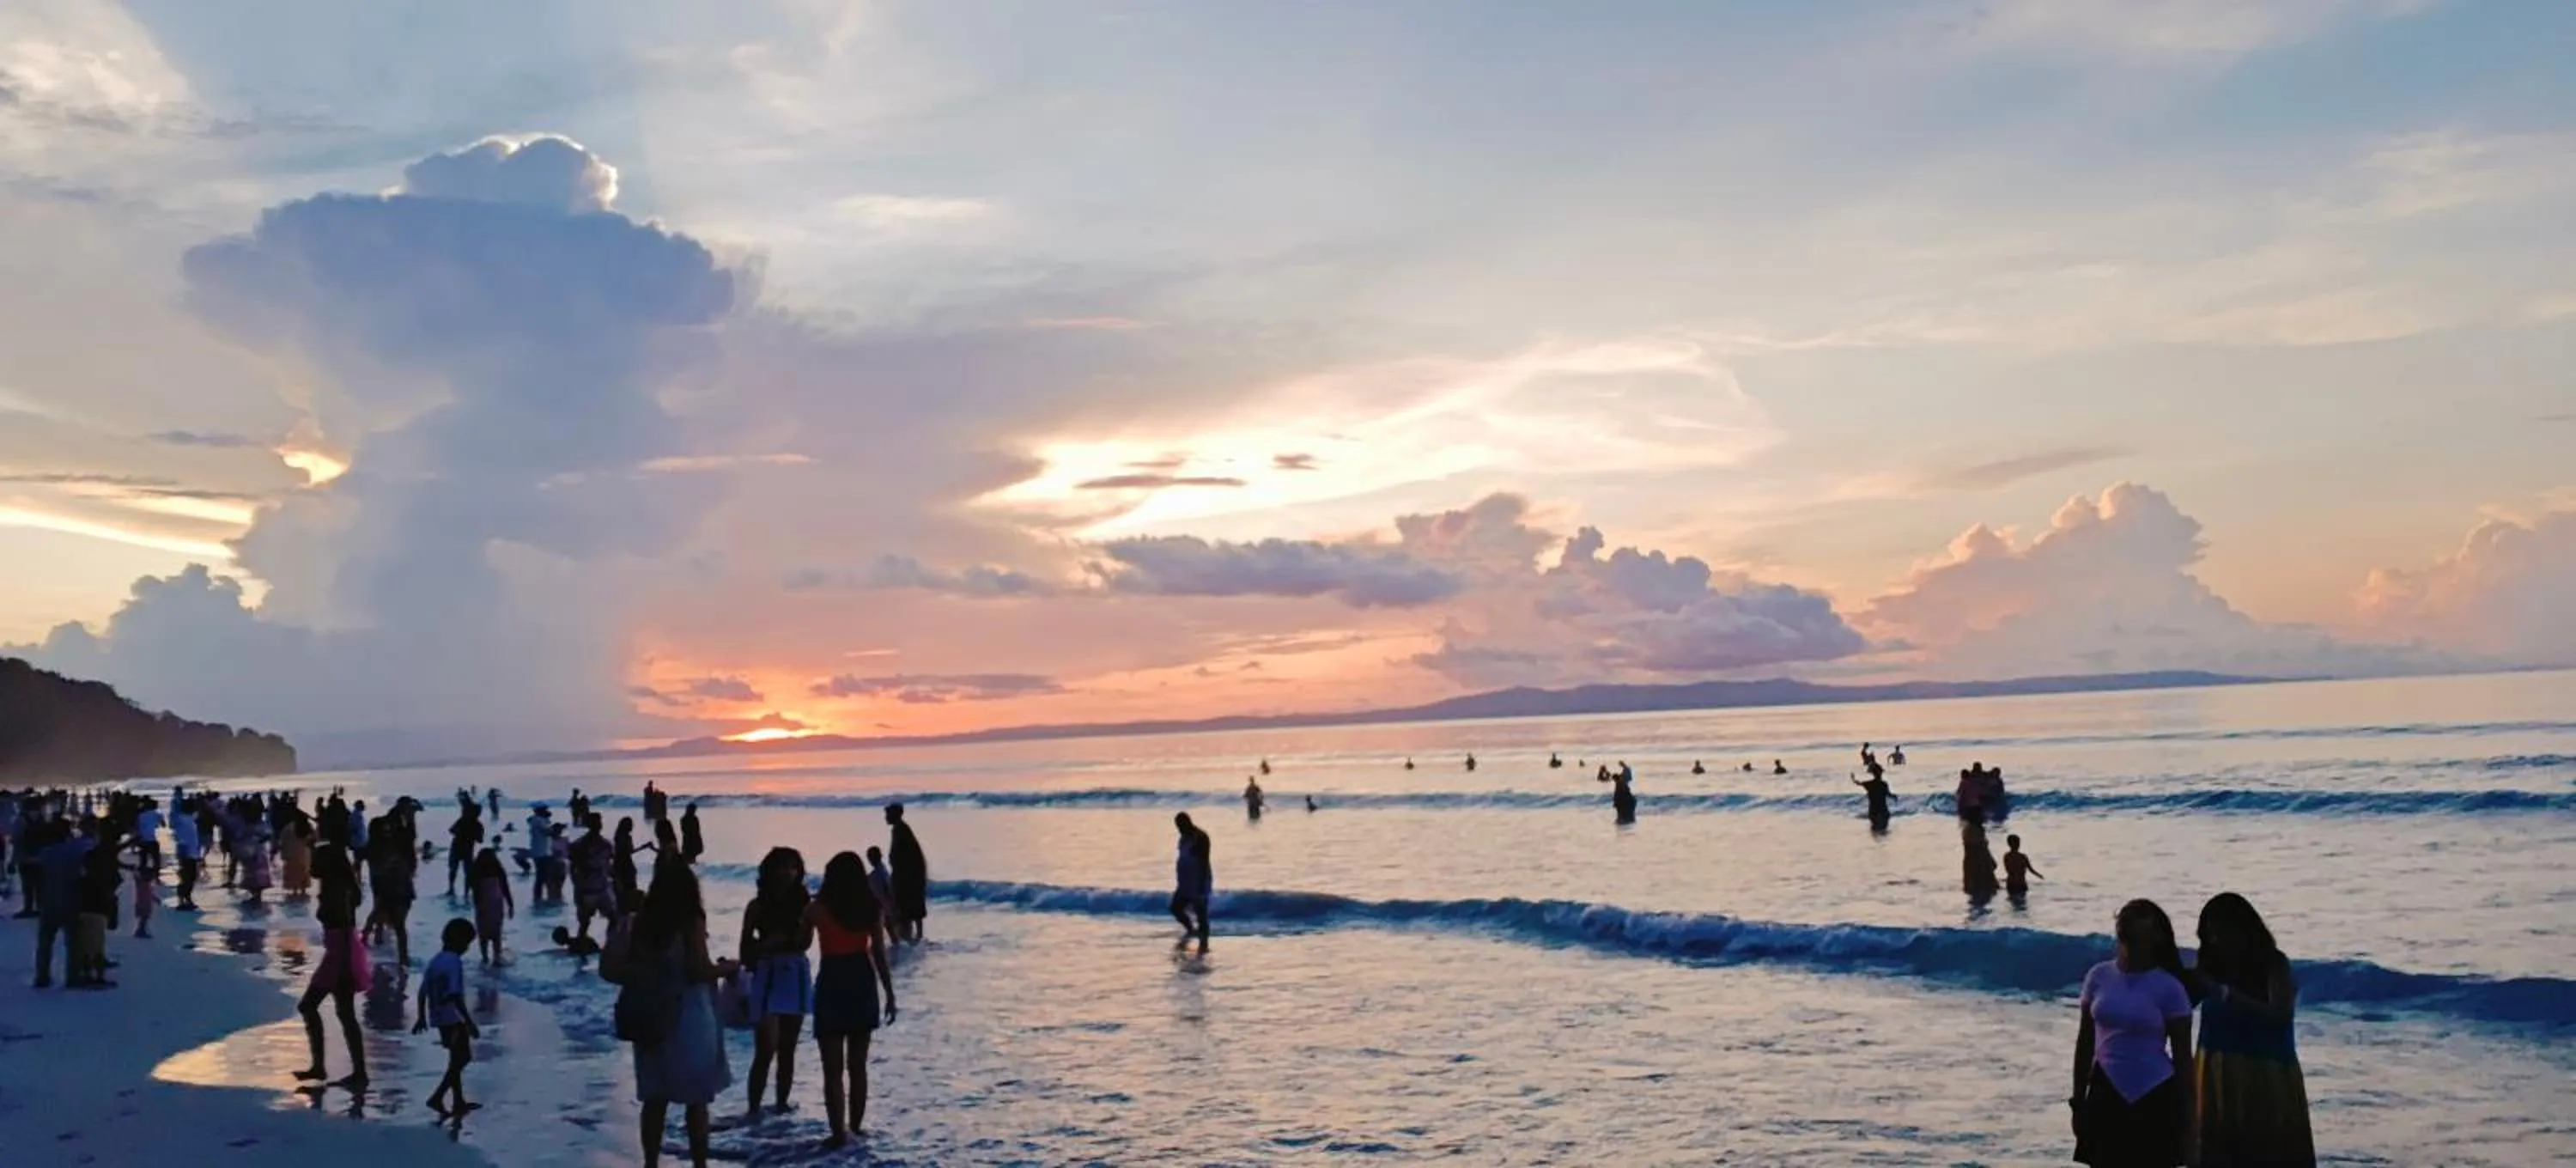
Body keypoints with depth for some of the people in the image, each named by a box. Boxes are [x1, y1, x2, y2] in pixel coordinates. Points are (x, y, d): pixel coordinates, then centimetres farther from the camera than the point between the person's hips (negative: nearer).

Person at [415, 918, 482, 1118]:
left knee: (457, 1060, 17)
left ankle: (458, 1102, 21)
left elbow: (423, 992, 13)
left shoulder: (435, 961, 9)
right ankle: (437, 1098, -5)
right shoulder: (455, 962, -17)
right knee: (459, 1061, 1)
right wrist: (470, 1023, -21)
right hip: (454, 1018, -9)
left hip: (440, 1019, 9)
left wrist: (422, 1018, 24)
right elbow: (455, 996, -23)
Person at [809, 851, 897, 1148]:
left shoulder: (819, 908, -8)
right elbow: (879, 954, 0)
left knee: (833, 1069, 1)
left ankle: (839, 1133, -4)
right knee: (857, 1065, 15)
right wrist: (890, 994, 5)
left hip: (832, 985, -4)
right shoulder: (872, 908, 1)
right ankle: (855, 1128, 22)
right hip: (862, 984, 4)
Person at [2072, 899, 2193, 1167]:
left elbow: (2182, 1055, -3)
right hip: (2106, 1092, 3)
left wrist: (2185, 1113, -3)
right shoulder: (2099, 976, 1)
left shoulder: (2168, 987, -8)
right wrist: (2078, 1100, 8)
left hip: (2154, 1097, -3)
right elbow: (2085, 1043, 8)